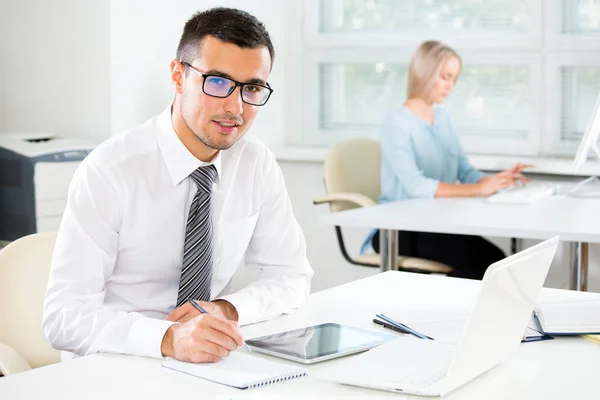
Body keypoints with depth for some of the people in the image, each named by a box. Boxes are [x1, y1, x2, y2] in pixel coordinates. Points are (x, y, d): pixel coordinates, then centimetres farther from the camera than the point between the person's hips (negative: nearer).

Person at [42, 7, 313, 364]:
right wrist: (169, 338, -36)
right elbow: (64, 318, -20)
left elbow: (291, 275, 6)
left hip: (210, 363, 4)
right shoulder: (109, 172, -17)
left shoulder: (258, 164, -2)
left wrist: (228, 309, -14)